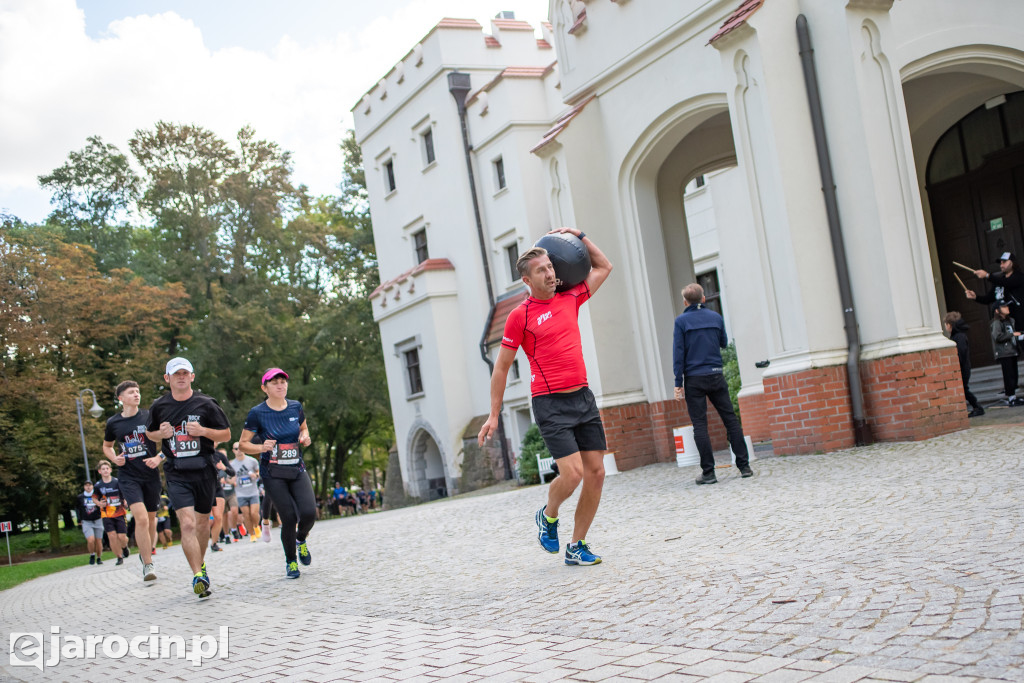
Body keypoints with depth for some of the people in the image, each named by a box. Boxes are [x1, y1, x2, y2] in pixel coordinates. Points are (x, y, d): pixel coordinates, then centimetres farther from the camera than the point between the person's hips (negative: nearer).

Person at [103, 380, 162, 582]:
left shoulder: (149, 417, -1)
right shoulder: (113, 423, 3)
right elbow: (107, 446, 20)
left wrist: (158, 458, -11)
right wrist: (115, 458, 0)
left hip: (151, 474, 1)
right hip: (128, 476, -1)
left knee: (151, 517, 11)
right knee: (141, 518, -17)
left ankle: (147, 553, 37)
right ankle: (147, 565, -10)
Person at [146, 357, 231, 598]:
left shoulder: (206, 404, -1)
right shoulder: (159, 406, 4)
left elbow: (226, 434, 4)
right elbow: (149, 432, 19)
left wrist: (203, 431, -14)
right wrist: (161, 434, -4)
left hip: (204, 471, 1)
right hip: (176, 474, -1)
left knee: (202, 522, 14)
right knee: (187, 524, -16)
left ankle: (200, 565, 38)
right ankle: (198, 576, -17)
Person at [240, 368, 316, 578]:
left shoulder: (295, 407, 4)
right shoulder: (257, 413, -7)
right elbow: (243, 444, -1)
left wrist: (305, 437, 0)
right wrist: (261, 447, -20)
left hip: (297, 470, 3)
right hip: (273, 475, -3)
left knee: (309, 512, -15)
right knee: (289, 518, -9)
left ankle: (301, 540, 21)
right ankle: (290, 561, 17)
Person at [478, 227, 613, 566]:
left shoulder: (570, 298, 10)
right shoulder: (520, 315, -4)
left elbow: (604, 267, 25)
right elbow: (501, 367, 2)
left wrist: (580, 236, 16)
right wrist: (494, 415, 1)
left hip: (583, 397, 6)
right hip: (551, 404, -6)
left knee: (596, 473, 2)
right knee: (572, 474, -15)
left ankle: (576, 546, 15)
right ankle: (548, 516, 18)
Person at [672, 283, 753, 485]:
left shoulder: (682, 321, -4)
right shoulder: (716, 317, 6)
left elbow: (678, 353, -6)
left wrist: (678, 382, -4)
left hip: (694, 379, -3)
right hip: (716, 376, 3)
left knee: (700, 426, -1)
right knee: (731, 419, 7)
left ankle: (708, 472, -2)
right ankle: (744, 466, 6)